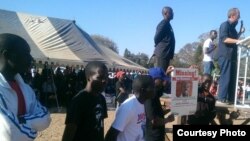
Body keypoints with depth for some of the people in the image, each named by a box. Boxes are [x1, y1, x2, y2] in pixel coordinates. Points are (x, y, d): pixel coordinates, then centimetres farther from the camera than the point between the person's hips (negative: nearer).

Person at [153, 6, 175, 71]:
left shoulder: (167, 24, 20)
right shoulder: (164, 24, -11)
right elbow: (156, 37, -17)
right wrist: (159, 46, -2)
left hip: (165, 54, 10)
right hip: (162, 54, -10)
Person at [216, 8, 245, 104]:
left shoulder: (232, 27, 21)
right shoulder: (225, 25, -7)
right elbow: (224, 39, -20)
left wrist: (240, 33, 18)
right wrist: (237, 41, -28)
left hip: (232, 56, 9)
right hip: (225, 56, -9)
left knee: (232, 78, 8)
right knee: (225, 77, -10)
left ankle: (230, 98, 13)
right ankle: (222, 98, -6)